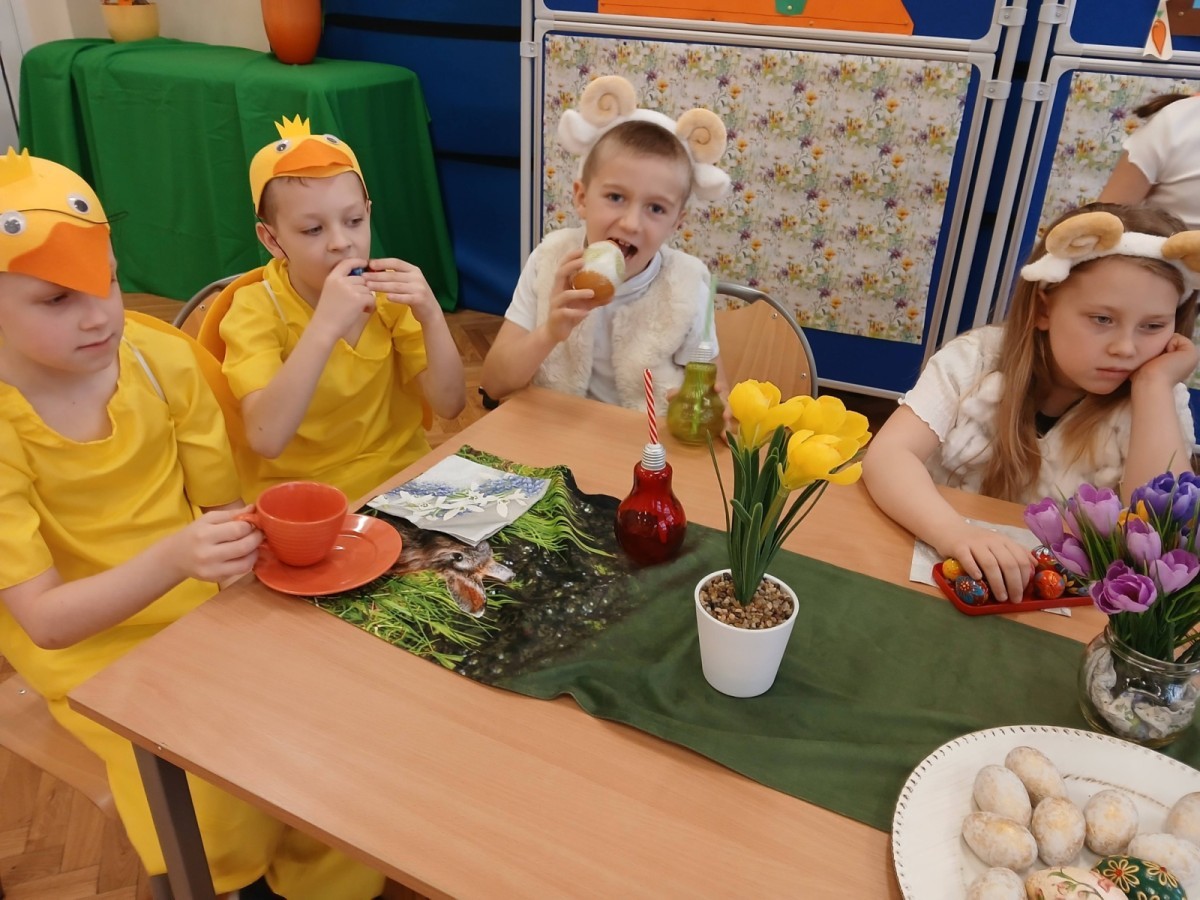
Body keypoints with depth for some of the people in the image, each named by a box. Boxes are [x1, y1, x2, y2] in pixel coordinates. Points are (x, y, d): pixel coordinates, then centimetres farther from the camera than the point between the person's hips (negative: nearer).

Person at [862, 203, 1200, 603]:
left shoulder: (1156, 404, -5)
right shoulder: (978, 357, -8)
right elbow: (887, 456, -20)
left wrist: (1154, 383, -17)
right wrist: (952, 531, -38)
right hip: (943, 573, 0)